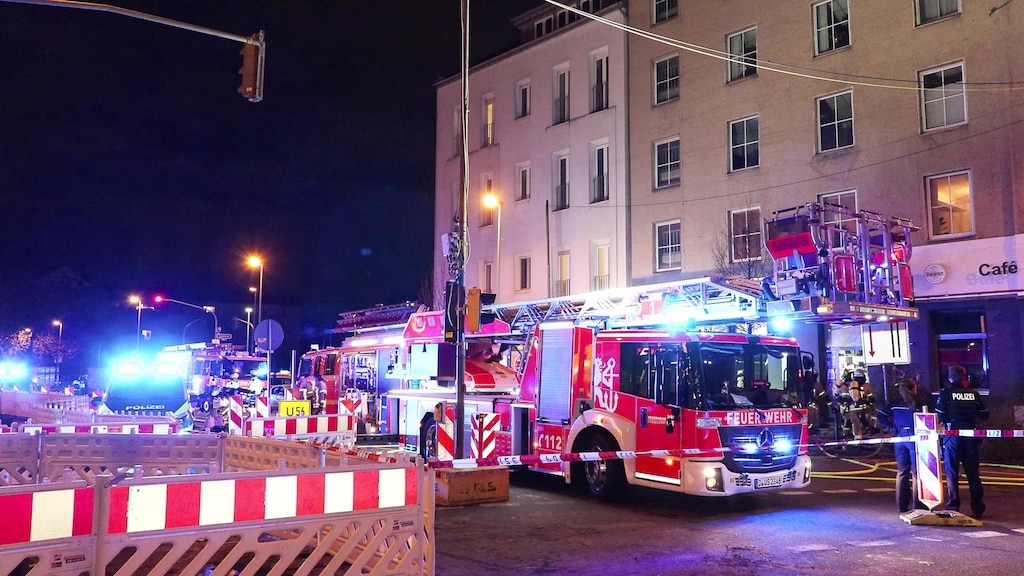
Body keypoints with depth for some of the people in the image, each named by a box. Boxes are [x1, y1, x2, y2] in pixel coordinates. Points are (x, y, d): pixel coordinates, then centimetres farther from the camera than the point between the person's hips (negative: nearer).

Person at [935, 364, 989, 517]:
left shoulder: (946, 393, -7)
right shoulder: (974, 393, 2)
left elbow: (939, 417, -9)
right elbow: (984, 415, 5)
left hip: (952, 437, -3)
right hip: (970, 437, 3)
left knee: (951, 473, 4)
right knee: (973, 473, 10)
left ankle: (952, 508, 4)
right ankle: (978, 508, 14)